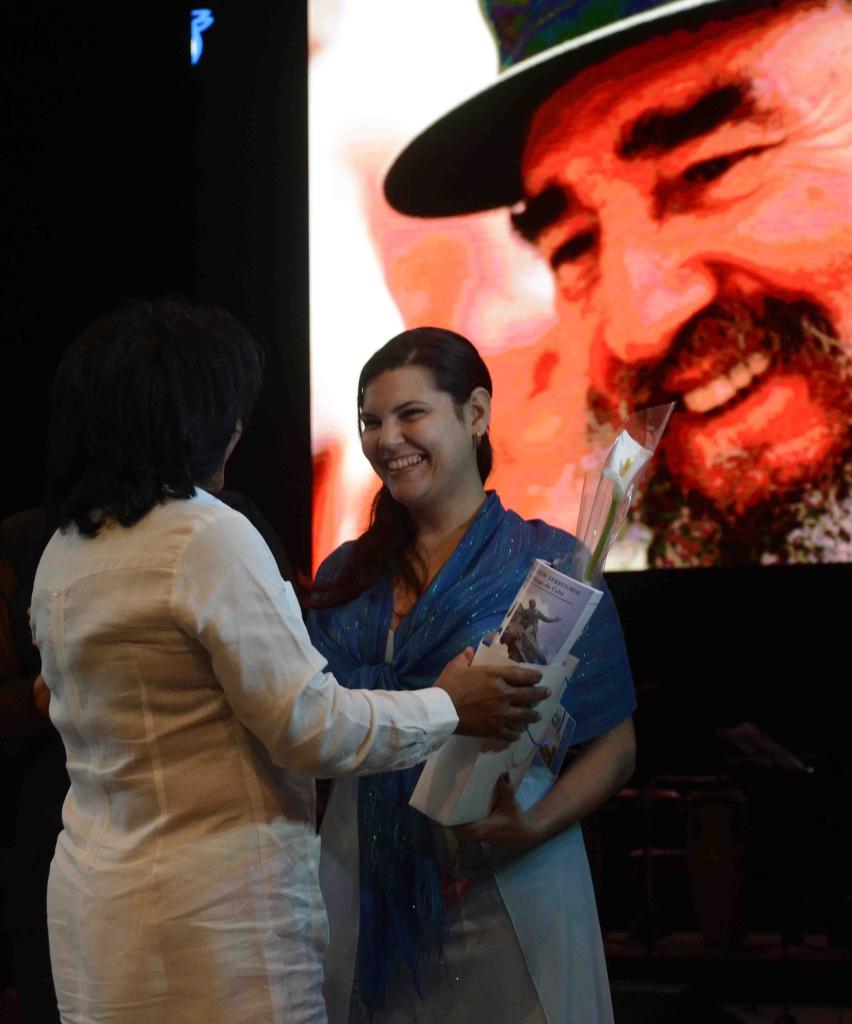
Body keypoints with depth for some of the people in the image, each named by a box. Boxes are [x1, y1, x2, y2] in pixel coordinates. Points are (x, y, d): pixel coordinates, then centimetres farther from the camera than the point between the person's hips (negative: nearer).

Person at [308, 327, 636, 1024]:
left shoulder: (546, 562, -3)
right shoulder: (345, 576, 10)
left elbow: (614, 746, -5)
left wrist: (536, 827, -21)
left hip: (503, 892, -4)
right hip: (365, 892, 4)